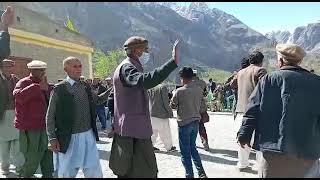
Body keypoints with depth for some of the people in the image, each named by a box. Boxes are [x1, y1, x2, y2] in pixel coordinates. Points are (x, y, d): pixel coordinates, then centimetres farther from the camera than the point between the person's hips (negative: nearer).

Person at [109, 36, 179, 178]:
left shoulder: (125, 66, 19)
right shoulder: (127, 67, -16)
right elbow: (144, 81, -39)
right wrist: (173, 62, -43)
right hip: (134, 130, -11)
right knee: (144, 171, -7)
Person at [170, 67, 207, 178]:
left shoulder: (180, 91, -16)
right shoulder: (199, 90, -1)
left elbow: (172, 105, -2)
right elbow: (203, 108, 4)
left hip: (184, 123, -6)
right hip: (195, 122, 6)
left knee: (185, 151, 7)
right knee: (193, 148, 20)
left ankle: (189, 175, 13)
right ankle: (201, 173, 20)